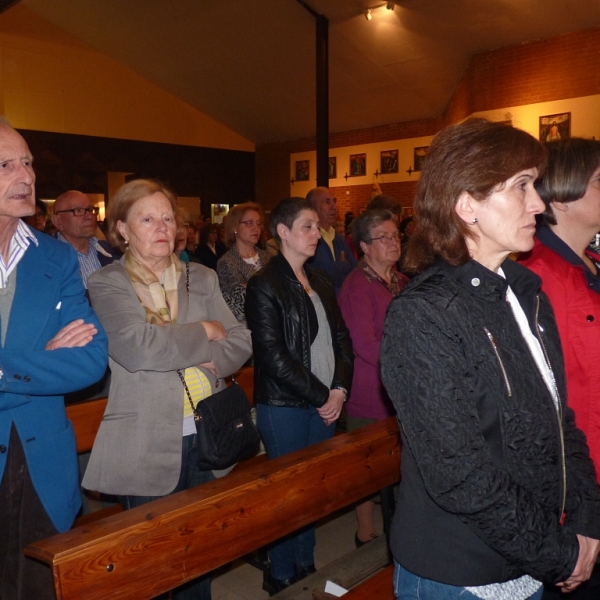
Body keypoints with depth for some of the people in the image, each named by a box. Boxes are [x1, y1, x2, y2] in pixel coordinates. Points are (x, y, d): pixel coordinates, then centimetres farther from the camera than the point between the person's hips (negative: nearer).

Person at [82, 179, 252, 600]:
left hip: (207, 435, 4)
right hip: (147, 445, -4)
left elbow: (241, 342, 5)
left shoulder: (202, 278, 9)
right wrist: (204, 332, -10)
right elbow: (139, 347, -21)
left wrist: (209, 361, -14)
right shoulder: (107, 284, -4)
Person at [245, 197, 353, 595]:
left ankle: (306, 565, 31)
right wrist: (321, 396, -11)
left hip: (326, 403, 6)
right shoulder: (264, 286, -9)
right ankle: (281, 576, 23)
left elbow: (341, 337, 12)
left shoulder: (320, 282, 11)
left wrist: (340, 389, -2)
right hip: (285, 406, -6)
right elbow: (273, 356, -14)